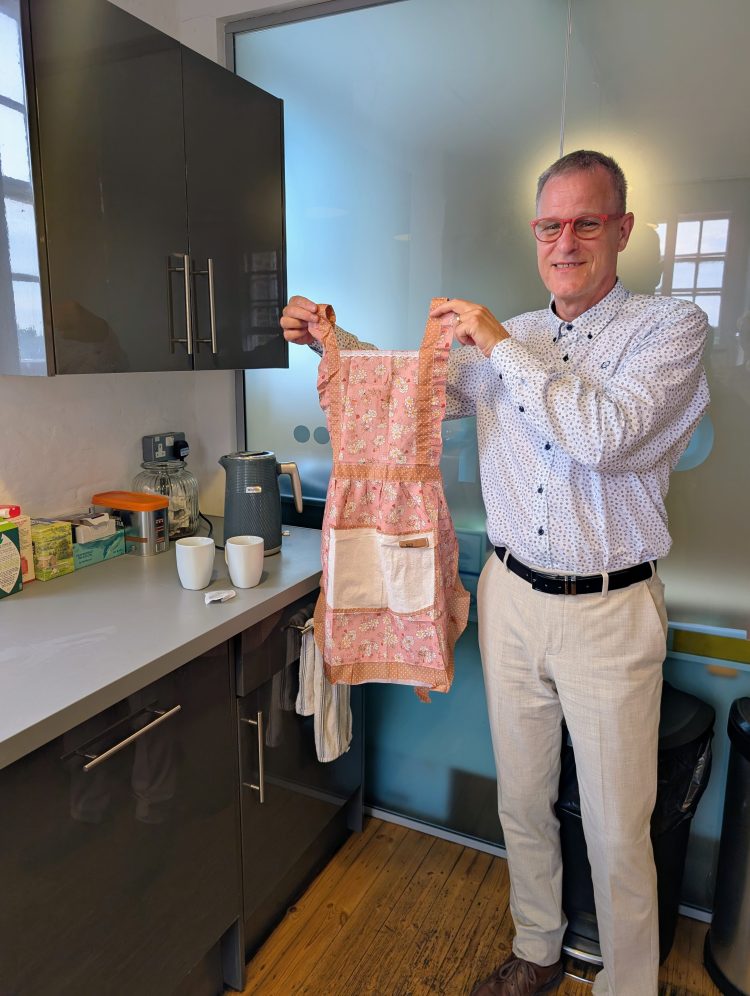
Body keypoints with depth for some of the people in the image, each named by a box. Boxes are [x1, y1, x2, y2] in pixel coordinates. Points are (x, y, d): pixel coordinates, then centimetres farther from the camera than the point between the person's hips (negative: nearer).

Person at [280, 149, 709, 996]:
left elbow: (604, 436, -22)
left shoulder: (671, 327, -6)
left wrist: (504, 346, -16)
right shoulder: (507, 341, 8)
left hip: (610, 614, -4)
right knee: (521, 802, 19)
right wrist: (335, 341, -2)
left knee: (616, 831, 9)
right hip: (512, 599, 4)